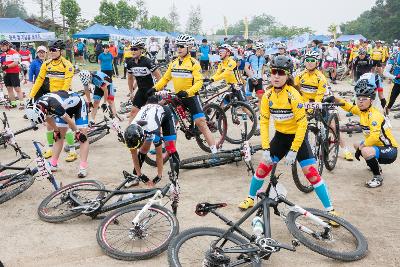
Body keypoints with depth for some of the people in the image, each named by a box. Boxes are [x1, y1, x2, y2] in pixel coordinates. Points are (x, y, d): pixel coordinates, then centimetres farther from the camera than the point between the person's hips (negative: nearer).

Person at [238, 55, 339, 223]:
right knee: (263, 167, 3)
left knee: (311, 172, -12)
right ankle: (250, 199, 25)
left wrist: (293, 150, -22)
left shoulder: (293, 95, -24)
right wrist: (266, 148, -10)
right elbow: (264, 122, -4)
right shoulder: (267, 96, -9)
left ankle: (330, 210, 0)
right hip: (280, 135, 4)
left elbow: (302, 123, -22)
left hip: (298, 136, -4)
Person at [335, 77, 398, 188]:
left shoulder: (374, 115, -24)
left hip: (390, 151, -9)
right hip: (378, 145, 9)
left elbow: (374, 136, -35)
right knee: (357, 145, 24)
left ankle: (378, 177, -11)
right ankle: (376, 166, 34)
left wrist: (360, 148, -24)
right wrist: (335, 99, 0)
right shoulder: (362, 110, 0)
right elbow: (349, 107, 15)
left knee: (366, 151, -34)